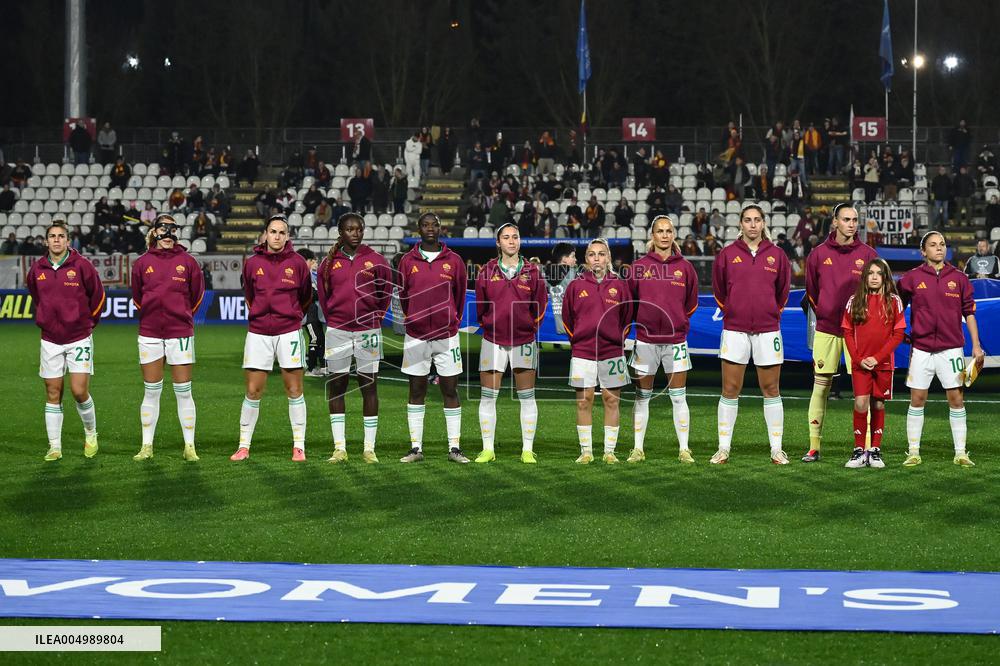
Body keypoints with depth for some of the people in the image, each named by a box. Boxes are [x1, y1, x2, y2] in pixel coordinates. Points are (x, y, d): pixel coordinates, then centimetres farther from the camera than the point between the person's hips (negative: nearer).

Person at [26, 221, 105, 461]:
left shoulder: (81, 265, -7)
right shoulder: (37, 269, 2)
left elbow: (98, 295, 4)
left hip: (79, 338, -3)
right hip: (50, 339, 3)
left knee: (79, 390, -9)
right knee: (53, 393, 3)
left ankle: (91, 433, 17)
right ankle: (54, 447, 9)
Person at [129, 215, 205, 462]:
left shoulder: (187, 261, 0)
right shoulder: (142, 263, 3)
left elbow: (197, 294, 11)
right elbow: (137, 296, 15)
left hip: (180, 332, -1)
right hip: (150, 333, 1)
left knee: (183, 391, 1)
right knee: (151, 391, 6)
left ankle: (189, 446, 6)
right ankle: (147, 446, 11)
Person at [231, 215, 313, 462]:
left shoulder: (297, 263, -1)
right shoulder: (252, 263, 2)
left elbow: (306, 298, 12)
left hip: (288, 332, -1)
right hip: (258, 333, 1)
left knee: (294, 390, 1)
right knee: (252, 391, 2)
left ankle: (299, 447, 7)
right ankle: (244, 446, 10)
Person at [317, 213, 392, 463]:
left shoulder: (375, 261, 1)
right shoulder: (330, 262, 4)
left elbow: (386, 293, 10)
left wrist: (375, 318, 8)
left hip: (368, 330, -1)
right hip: (337, 331, 1)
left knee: (369, 386, 0)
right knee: (336, 386, 2)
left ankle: (369, 447, 4)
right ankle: (339, 447, 6)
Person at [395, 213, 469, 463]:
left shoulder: (453, 261, 2)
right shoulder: (408, 261, 2)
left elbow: (460, 295, 10)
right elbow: (402, 295, 11)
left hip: (446, 336, 0)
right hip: (416, 337, 0)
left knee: (450, 391, 2)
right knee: (416, 391, 4)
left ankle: (454, 448, 6)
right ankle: (416, 448, 9)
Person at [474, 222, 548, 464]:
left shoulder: (532, 271, 1)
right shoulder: (487, 271, 1)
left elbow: (540, 303, 7)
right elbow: (480, 304, 8)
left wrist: (530, 326, 6)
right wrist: (488, 324, 7)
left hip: (524, 341, 0)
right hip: (493, 340, 0)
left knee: (527, 397, 3)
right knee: (488, 397, 1)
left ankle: (528, 450, 9)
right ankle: (488, 449, 9)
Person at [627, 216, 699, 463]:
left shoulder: (684, 267, 4)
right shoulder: (639, 266, 2)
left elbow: (692, 302, 13)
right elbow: (630, 299, 8)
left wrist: (679, 320, 7)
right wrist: (642, 321, 4)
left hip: (675, 339, 0)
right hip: (646, 339, 0)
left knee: (678, 397, 1)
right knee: (642, 397, 5)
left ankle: (684, 450, 5)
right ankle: (638, 448, 11)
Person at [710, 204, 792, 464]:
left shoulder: (776, 255, 4)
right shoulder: (727, 255, 2)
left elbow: (783, 290, 14)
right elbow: (719, 290, 12)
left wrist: (771, 312, 13)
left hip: (768, 330, 0)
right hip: (734, 329, 0)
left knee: (770, 389, 4)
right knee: (730, 390, 2)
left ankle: (777, 449, 9)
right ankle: (723, 448, 8)